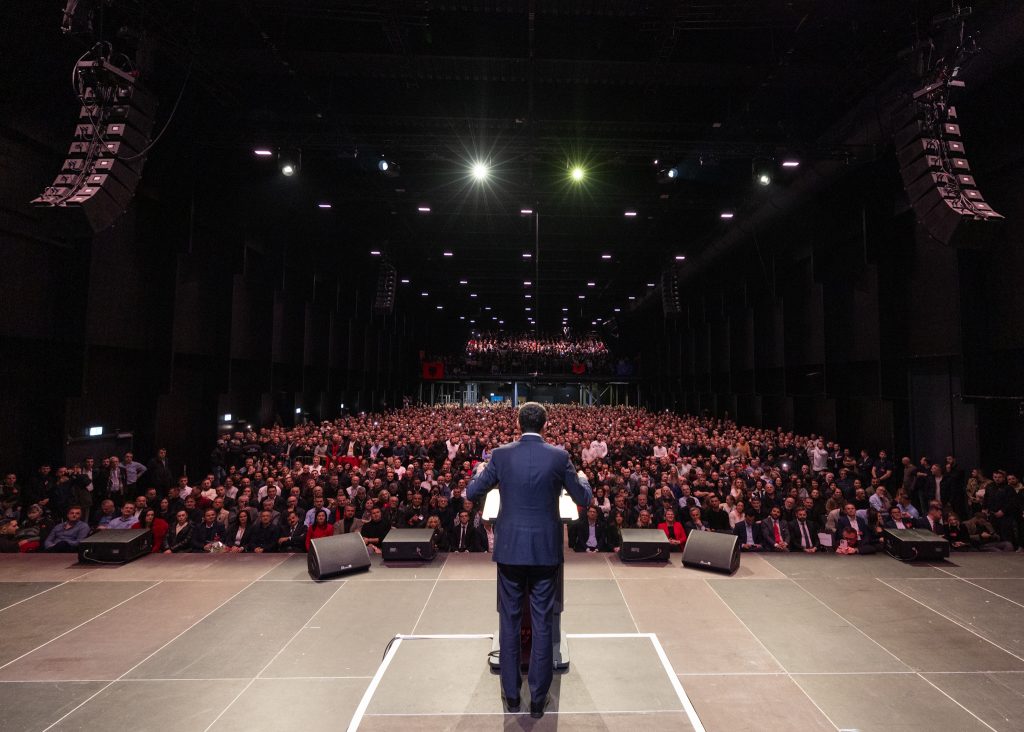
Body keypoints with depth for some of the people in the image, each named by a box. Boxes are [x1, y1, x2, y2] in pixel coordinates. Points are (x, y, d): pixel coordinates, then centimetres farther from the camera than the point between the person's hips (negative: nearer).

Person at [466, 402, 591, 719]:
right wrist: (582, 478, 24)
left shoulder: (501, 455, -7)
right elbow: (584, 499, 2)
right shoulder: (559, 456, -8)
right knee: (542, 624, 11)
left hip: (509, 549, 1)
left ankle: (511, 695, 26)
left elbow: (471, 494, 2)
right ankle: (538, 699, 20)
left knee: (509, 621, 14)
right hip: (545, 549, 0)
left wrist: (482, 473, 23)